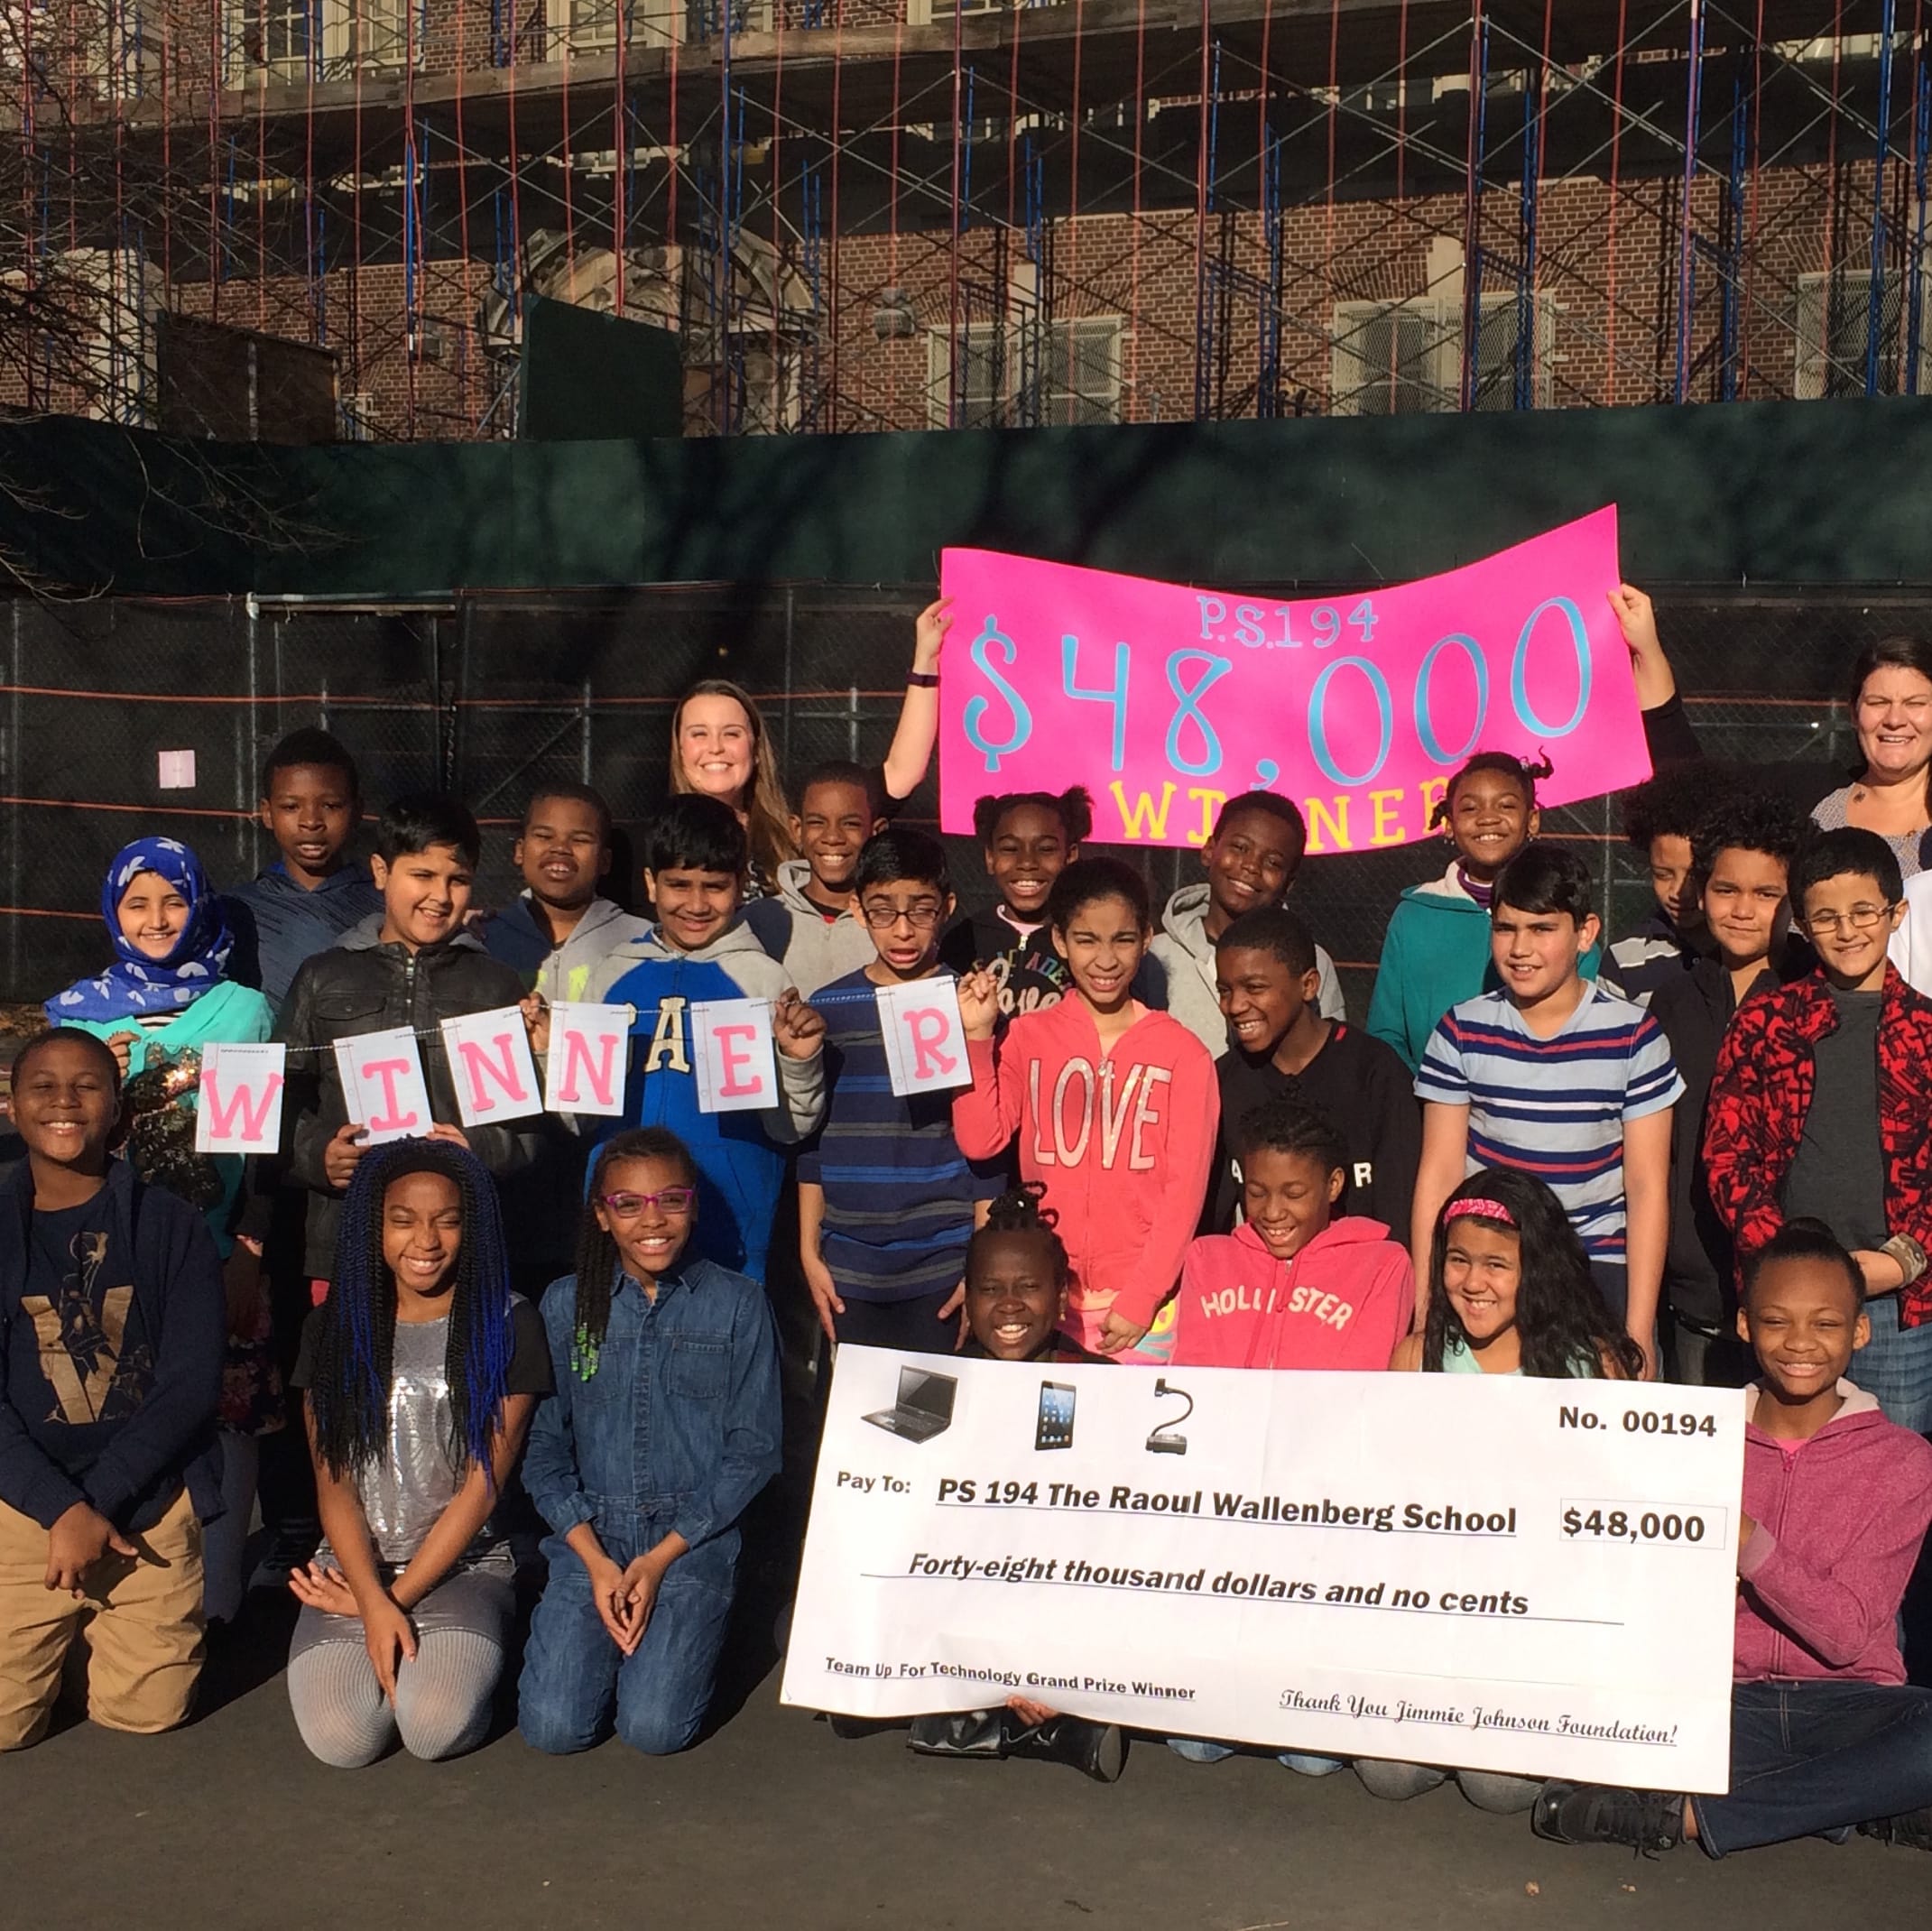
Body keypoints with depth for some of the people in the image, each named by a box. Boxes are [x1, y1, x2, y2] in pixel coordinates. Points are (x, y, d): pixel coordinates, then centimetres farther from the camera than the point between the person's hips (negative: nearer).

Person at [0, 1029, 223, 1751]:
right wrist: (62, 1508, -17)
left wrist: (100, 1500, -14)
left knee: (147, 1714, -2)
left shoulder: (171, 1225, 0)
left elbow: (191, 1382, -6)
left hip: (151, 1503, 0)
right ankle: (72, 1632, 26)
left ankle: (100, 1632, 29)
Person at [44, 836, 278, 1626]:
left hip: (218, 1257, -1)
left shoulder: (244, 1010, 4)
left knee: (224, 1421, 0)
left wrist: (251, 1247, -4)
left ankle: (215, 1604, 10)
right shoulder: (79, 1013, 9)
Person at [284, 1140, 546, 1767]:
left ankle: (467, 1649, 6)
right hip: (354, 1566, 2)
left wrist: (398, 1596, -10)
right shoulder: (335, 1326, 5)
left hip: (465, 1565, -2)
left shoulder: (507, 1325, -3)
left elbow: (482, 1486, -5)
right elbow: (333, 1485, 1)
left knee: (437, 1728, -27)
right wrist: (373, 1604, -13)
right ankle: (392, 1645, 9)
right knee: (340, 1738, -22)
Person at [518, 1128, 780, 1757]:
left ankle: (686, 1638, 14)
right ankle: (605, 1637, 17)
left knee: (653, 1729, -18)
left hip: (694, 1540, -2)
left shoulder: (738, 1305, -1)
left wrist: (662, 1557, -9)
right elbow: (543, 1445, 4)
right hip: (588, 1537, 2)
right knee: (553, 1727, -13)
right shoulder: (567, 1305, 5)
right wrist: (596, 1560, -9)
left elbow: (753, 1448, -2)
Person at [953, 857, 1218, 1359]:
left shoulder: (1182, 1053, -1)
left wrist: (1141, 1298, -9)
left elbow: (1185, 1186, -3)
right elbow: (980, 1142, -5)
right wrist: (977, 1036, -10)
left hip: (1144, 1299, -1)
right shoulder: (1027, 1038, 5)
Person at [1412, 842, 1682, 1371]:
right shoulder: (1462, 1031, 1)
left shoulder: (1633, 1035, -2)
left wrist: (1639, 1331, -6)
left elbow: (1646, 1187, -2)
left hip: (1599, 1270, -1)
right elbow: (1440, 1175, 2)